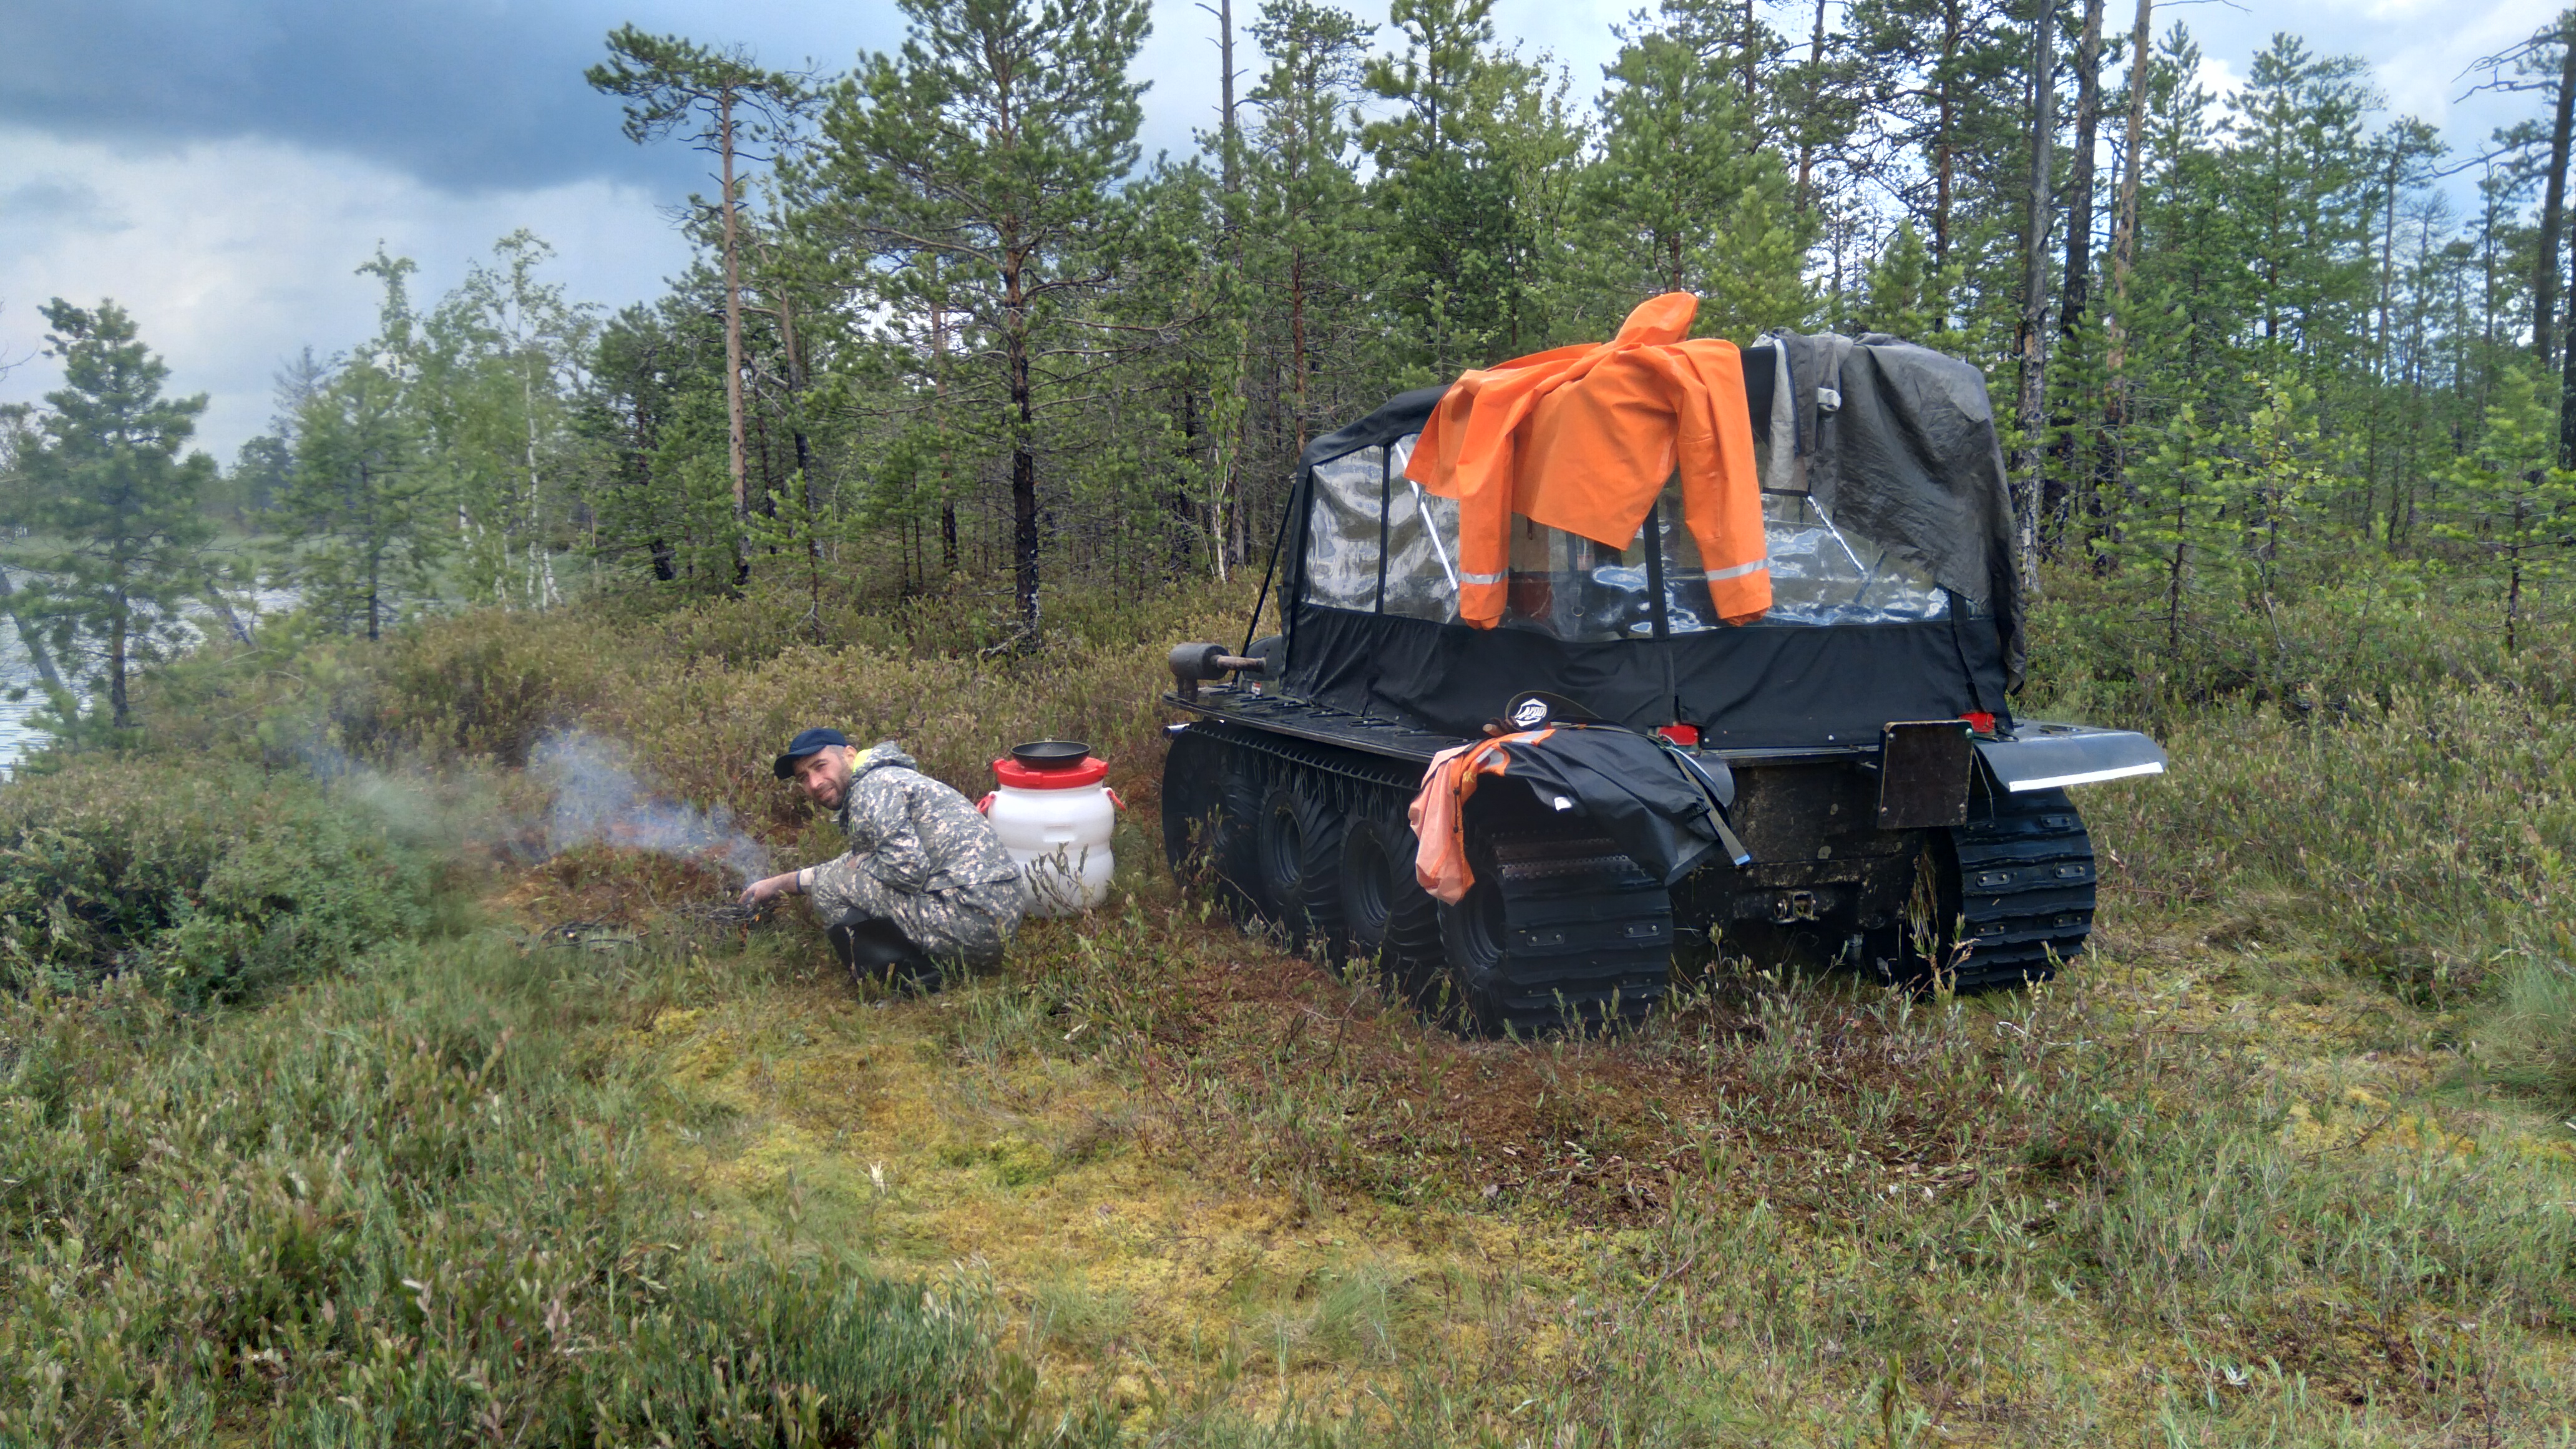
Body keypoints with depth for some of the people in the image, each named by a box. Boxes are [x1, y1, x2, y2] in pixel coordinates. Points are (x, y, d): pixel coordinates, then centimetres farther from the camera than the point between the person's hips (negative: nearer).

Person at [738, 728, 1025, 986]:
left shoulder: (872, 787, -8)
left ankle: (912, 977, -7)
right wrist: (781, 883, 36)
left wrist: (861, 865, 0)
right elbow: (856, 864, 34)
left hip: (969, 925, -11)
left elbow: (908, 869, -20)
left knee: (829, 889, -6)